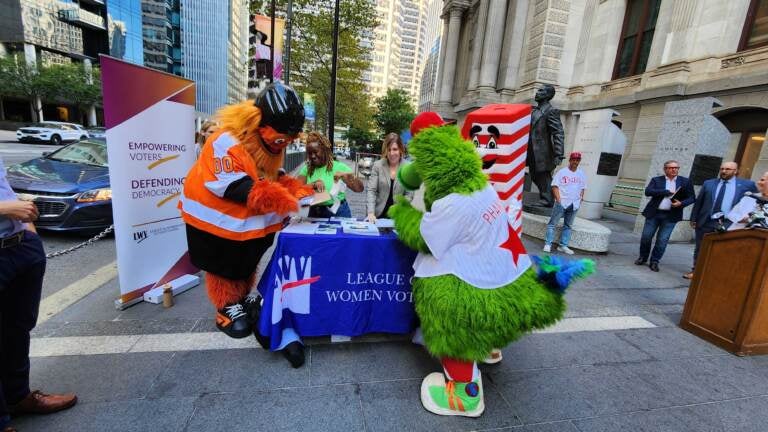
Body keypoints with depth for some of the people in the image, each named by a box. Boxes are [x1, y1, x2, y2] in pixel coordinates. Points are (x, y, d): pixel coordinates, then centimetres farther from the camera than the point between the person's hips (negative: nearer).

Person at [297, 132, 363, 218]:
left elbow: (360, 188, -11)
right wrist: (314, 184, -23)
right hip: (315, 213, 2)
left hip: (338, 212, -2)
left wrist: (346, 175, -26)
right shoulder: (307, 169, 3)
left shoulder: (339, 167, -6)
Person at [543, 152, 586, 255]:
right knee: (553, 223, -5)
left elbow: (582, 189, 18)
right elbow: (555, 186, -6)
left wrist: (580, 200, 6)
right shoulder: (562, 172, -2)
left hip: (574, 204, 5)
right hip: (561, 203, -5)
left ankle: (563, 245, 15)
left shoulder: (581, 174, 12)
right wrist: (558, 199, -13)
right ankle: (548, 244, -2)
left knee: (568, 225, 9)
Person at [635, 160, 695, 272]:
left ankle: (654, 261, 12)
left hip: (670, 216, 0)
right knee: (646, 237, 4)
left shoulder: (685, 182, 7)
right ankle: (642, 257, 22)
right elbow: (648, 191, -12)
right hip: (653, 213, 0)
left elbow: (691, 198, 6)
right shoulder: (656, 180, 4)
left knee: (662, 240, 0)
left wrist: (681, 203, -14)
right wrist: (667, 192, -17)